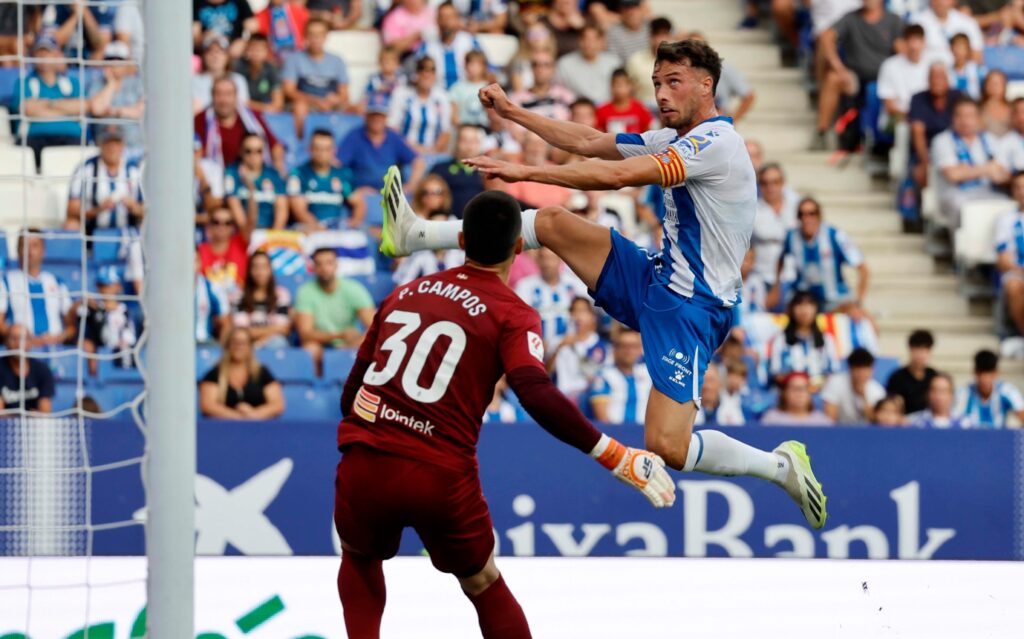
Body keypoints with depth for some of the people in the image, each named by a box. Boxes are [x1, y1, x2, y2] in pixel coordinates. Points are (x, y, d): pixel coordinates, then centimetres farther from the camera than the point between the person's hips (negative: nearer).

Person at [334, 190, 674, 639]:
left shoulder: (404, 293, 16)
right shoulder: (512, 314, 1)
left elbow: (352, 389, 21)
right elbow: (536, 394, -17)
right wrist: (618, 458, -16)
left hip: (363, 465, 3)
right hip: (442, 478, -3)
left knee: (360, 558, 34)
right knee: (485, 586, 20)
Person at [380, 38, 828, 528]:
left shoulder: (715, 142, -18)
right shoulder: (673, 141, 12)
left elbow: (617, 175, -26)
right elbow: (588, 143, 19)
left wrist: (527, 171, -24)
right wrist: (512, 111, 17)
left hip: (690, 308, -9)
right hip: (655, 280, 9)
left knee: (667, 447, -21)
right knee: (552, 222, 3)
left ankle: (781, 466, -1)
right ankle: (415, 235, 10)